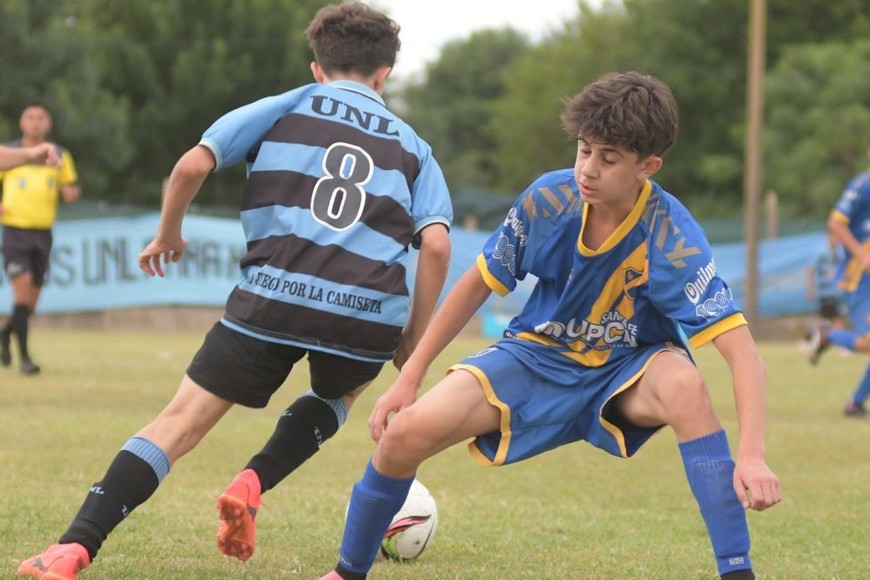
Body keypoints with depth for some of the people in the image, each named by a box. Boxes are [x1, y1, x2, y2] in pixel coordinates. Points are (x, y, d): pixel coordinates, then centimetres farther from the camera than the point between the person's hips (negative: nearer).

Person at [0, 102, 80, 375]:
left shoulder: (59, 156, 7)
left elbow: (71, 196, 6)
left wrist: (58, 166, -13)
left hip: (42, 233, 3)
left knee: (30, 303, 8)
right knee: (23, 286, -19)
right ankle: (24, 357, -16)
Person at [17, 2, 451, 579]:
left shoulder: (285, 108, 16)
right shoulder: (412, 146, 20)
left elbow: (192, 165, 3)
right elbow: (436, 245, 5)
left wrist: (168, 235, 19)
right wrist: (412, 342, 13)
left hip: (273, 296, -1)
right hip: (368, 317, 1)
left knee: (180, 421, 1)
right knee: (338, 394, 33)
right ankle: (253, 484, 7)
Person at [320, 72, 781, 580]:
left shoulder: (671, 237, -27)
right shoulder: (548, 198, -17)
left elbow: (741, 350, -32)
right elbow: (480, 283, 0)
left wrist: (752, 456, -47)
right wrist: (409, 378, 0)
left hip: (627, 372, -3)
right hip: (537, 354, 3)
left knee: (685, 386, -39)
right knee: (407, 432, -18)